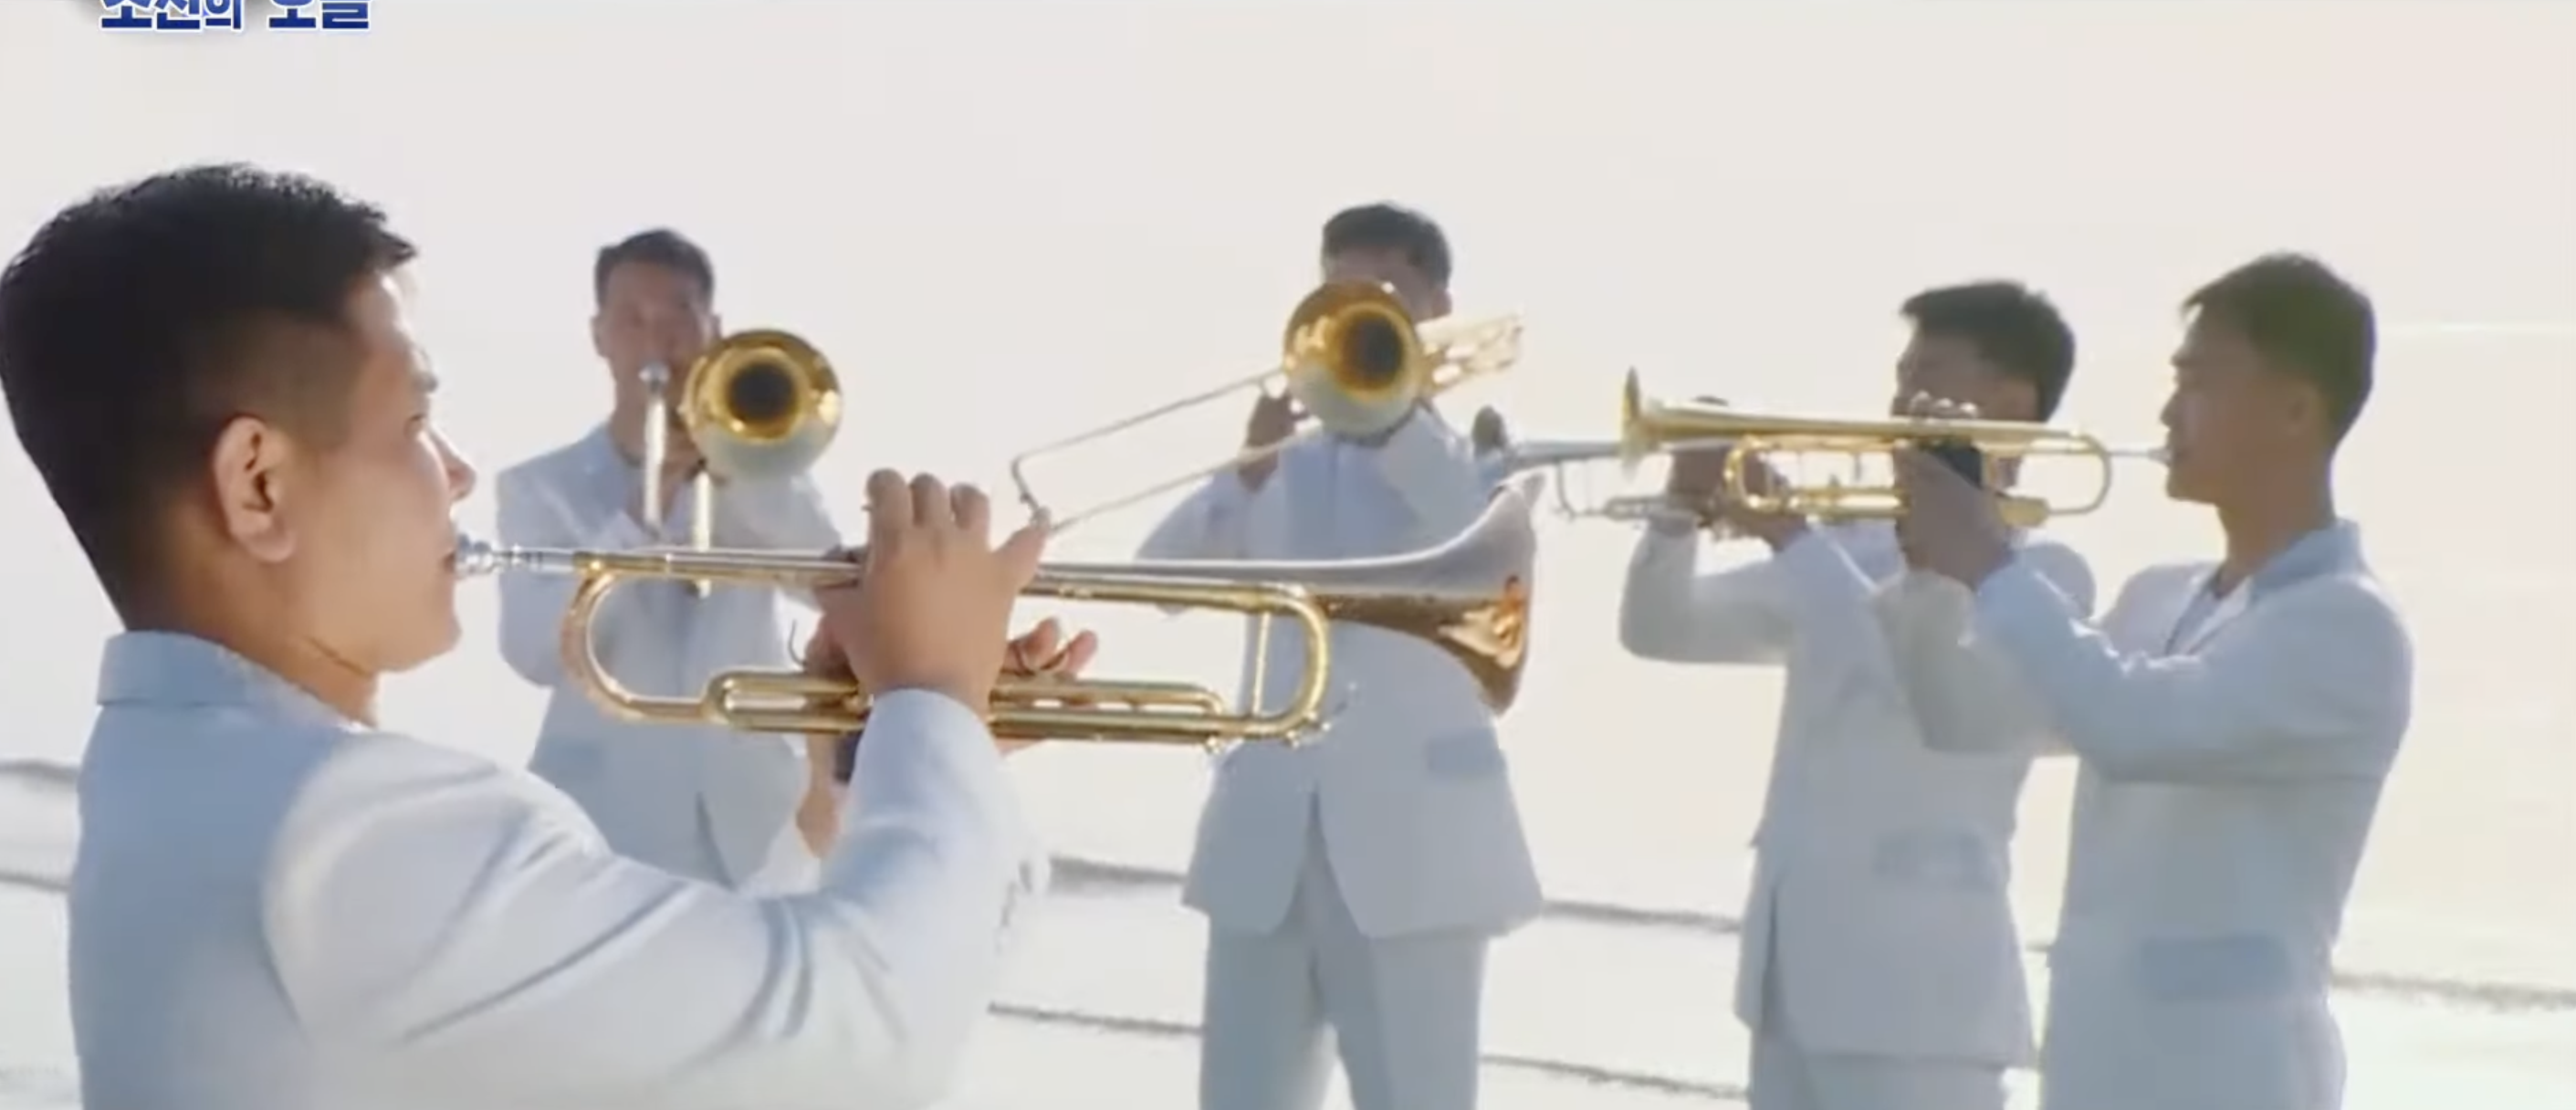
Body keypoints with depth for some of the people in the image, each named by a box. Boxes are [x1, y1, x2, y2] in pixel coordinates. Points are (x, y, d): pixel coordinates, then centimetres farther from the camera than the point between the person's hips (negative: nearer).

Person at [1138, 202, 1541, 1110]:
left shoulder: (1475, 454, 8)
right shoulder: (1287, 467, 16)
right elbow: (1162, 573, 3)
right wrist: (1250, 463, -12)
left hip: (1413, 848, -3)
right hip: (1267, 844, 4)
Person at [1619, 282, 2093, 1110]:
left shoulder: (2041, 573, -6)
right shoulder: (1851, 548, 15)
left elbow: (1917, 674, -24)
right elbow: (1660, 630, 15)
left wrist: (1790, 534, -17)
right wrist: (1682, 513, -3)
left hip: (1917, 987, -7)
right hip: (1793, 973, 7)